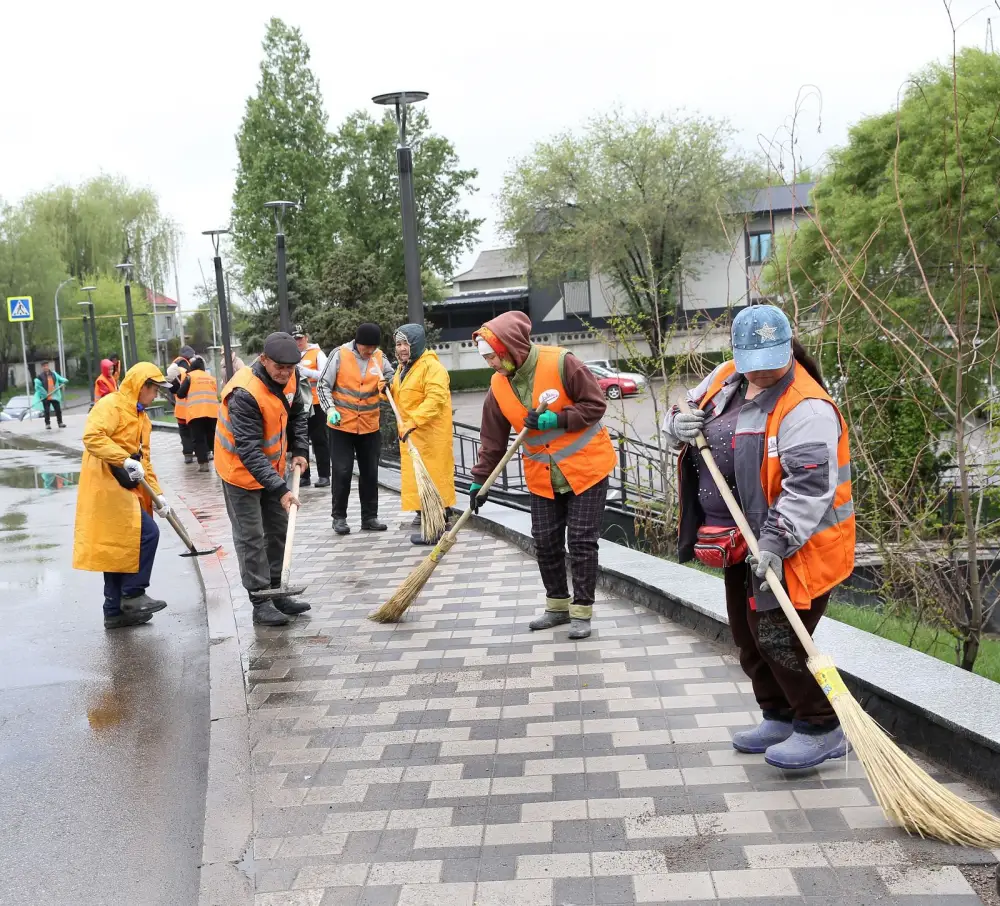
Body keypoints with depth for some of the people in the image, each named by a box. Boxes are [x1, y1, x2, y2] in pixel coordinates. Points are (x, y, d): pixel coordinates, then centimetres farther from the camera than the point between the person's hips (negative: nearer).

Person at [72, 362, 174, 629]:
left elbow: (144, 460, 20)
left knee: (119, 547, 12)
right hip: (107, 486, -10)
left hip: (125, 488, 10)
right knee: (147, 533, -14)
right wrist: (125, 460, -31)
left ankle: (116, 611, 18)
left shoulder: (141, 418, 19)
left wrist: (156, 494, 12)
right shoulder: (111, 405, -10)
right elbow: (92, 436, -24)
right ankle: (132, 595, -3)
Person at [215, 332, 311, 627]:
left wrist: (299, 450, -1)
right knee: (251, 537, -3)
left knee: (278, 530, 14)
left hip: (272, 466, 8)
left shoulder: (289, 377, -10)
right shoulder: (245, 393, -33)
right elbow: (248, 451, -35)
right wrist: (280, 489, -38)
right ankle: (260, 604, 4)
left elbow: (298, 413, 11)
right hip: (241, 469, -8)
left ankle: (276, 592, 25)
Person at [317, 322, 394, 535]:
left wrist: (388, 383, -8)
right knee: (342, 472, -1)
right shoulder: (340, 355, -9)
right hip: (342, 425, -4)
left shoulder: (379, 358, 1)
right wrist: (330, 408, -16)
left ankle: (369, 517, 19)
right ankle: (339, 517, 12)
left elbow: (392, 378, 15)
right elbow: (323, 385, -4)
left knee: (370, 473, 9)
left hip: (370, 426, 4)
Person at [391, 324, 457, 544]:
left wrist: (413, 422, -36)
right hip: (410, 433, 9)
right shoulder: (404, 368, 15)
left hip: (430, 433, -9)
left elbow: (435, 399, -28)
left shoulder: (432, 367, -16)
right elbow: (401, 398, 25)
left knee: (432, 476, -8)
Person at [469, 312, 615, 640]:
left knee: (582, 541, -2)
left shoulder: (561, 363, -20)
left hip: (586, 468, -5)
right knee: (546, 542, 8)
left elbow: (595, 404, -15)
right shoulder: (498, 386, -4)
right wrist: (480, 480, 3)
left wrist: (556, 419, -24)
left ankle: (581, 611, 9)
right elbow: (493, 440, 4)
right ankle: (558, 605, 25)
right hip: (542, 478, 5)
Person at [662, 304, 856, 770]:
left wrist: (776, 541, -34)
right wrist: (680, 424, -6)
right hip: (742, 543, 9)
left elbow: (810, 486, -29)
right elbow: (689, 411, 18)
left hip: (792, 547, -9)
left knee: (778, 638, -8)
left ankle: (821, 730, 10)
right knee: (749, 636, 17)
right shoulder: (726, 380, 2)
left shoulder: (806, 407, -23)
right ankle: (781, 717, 33)